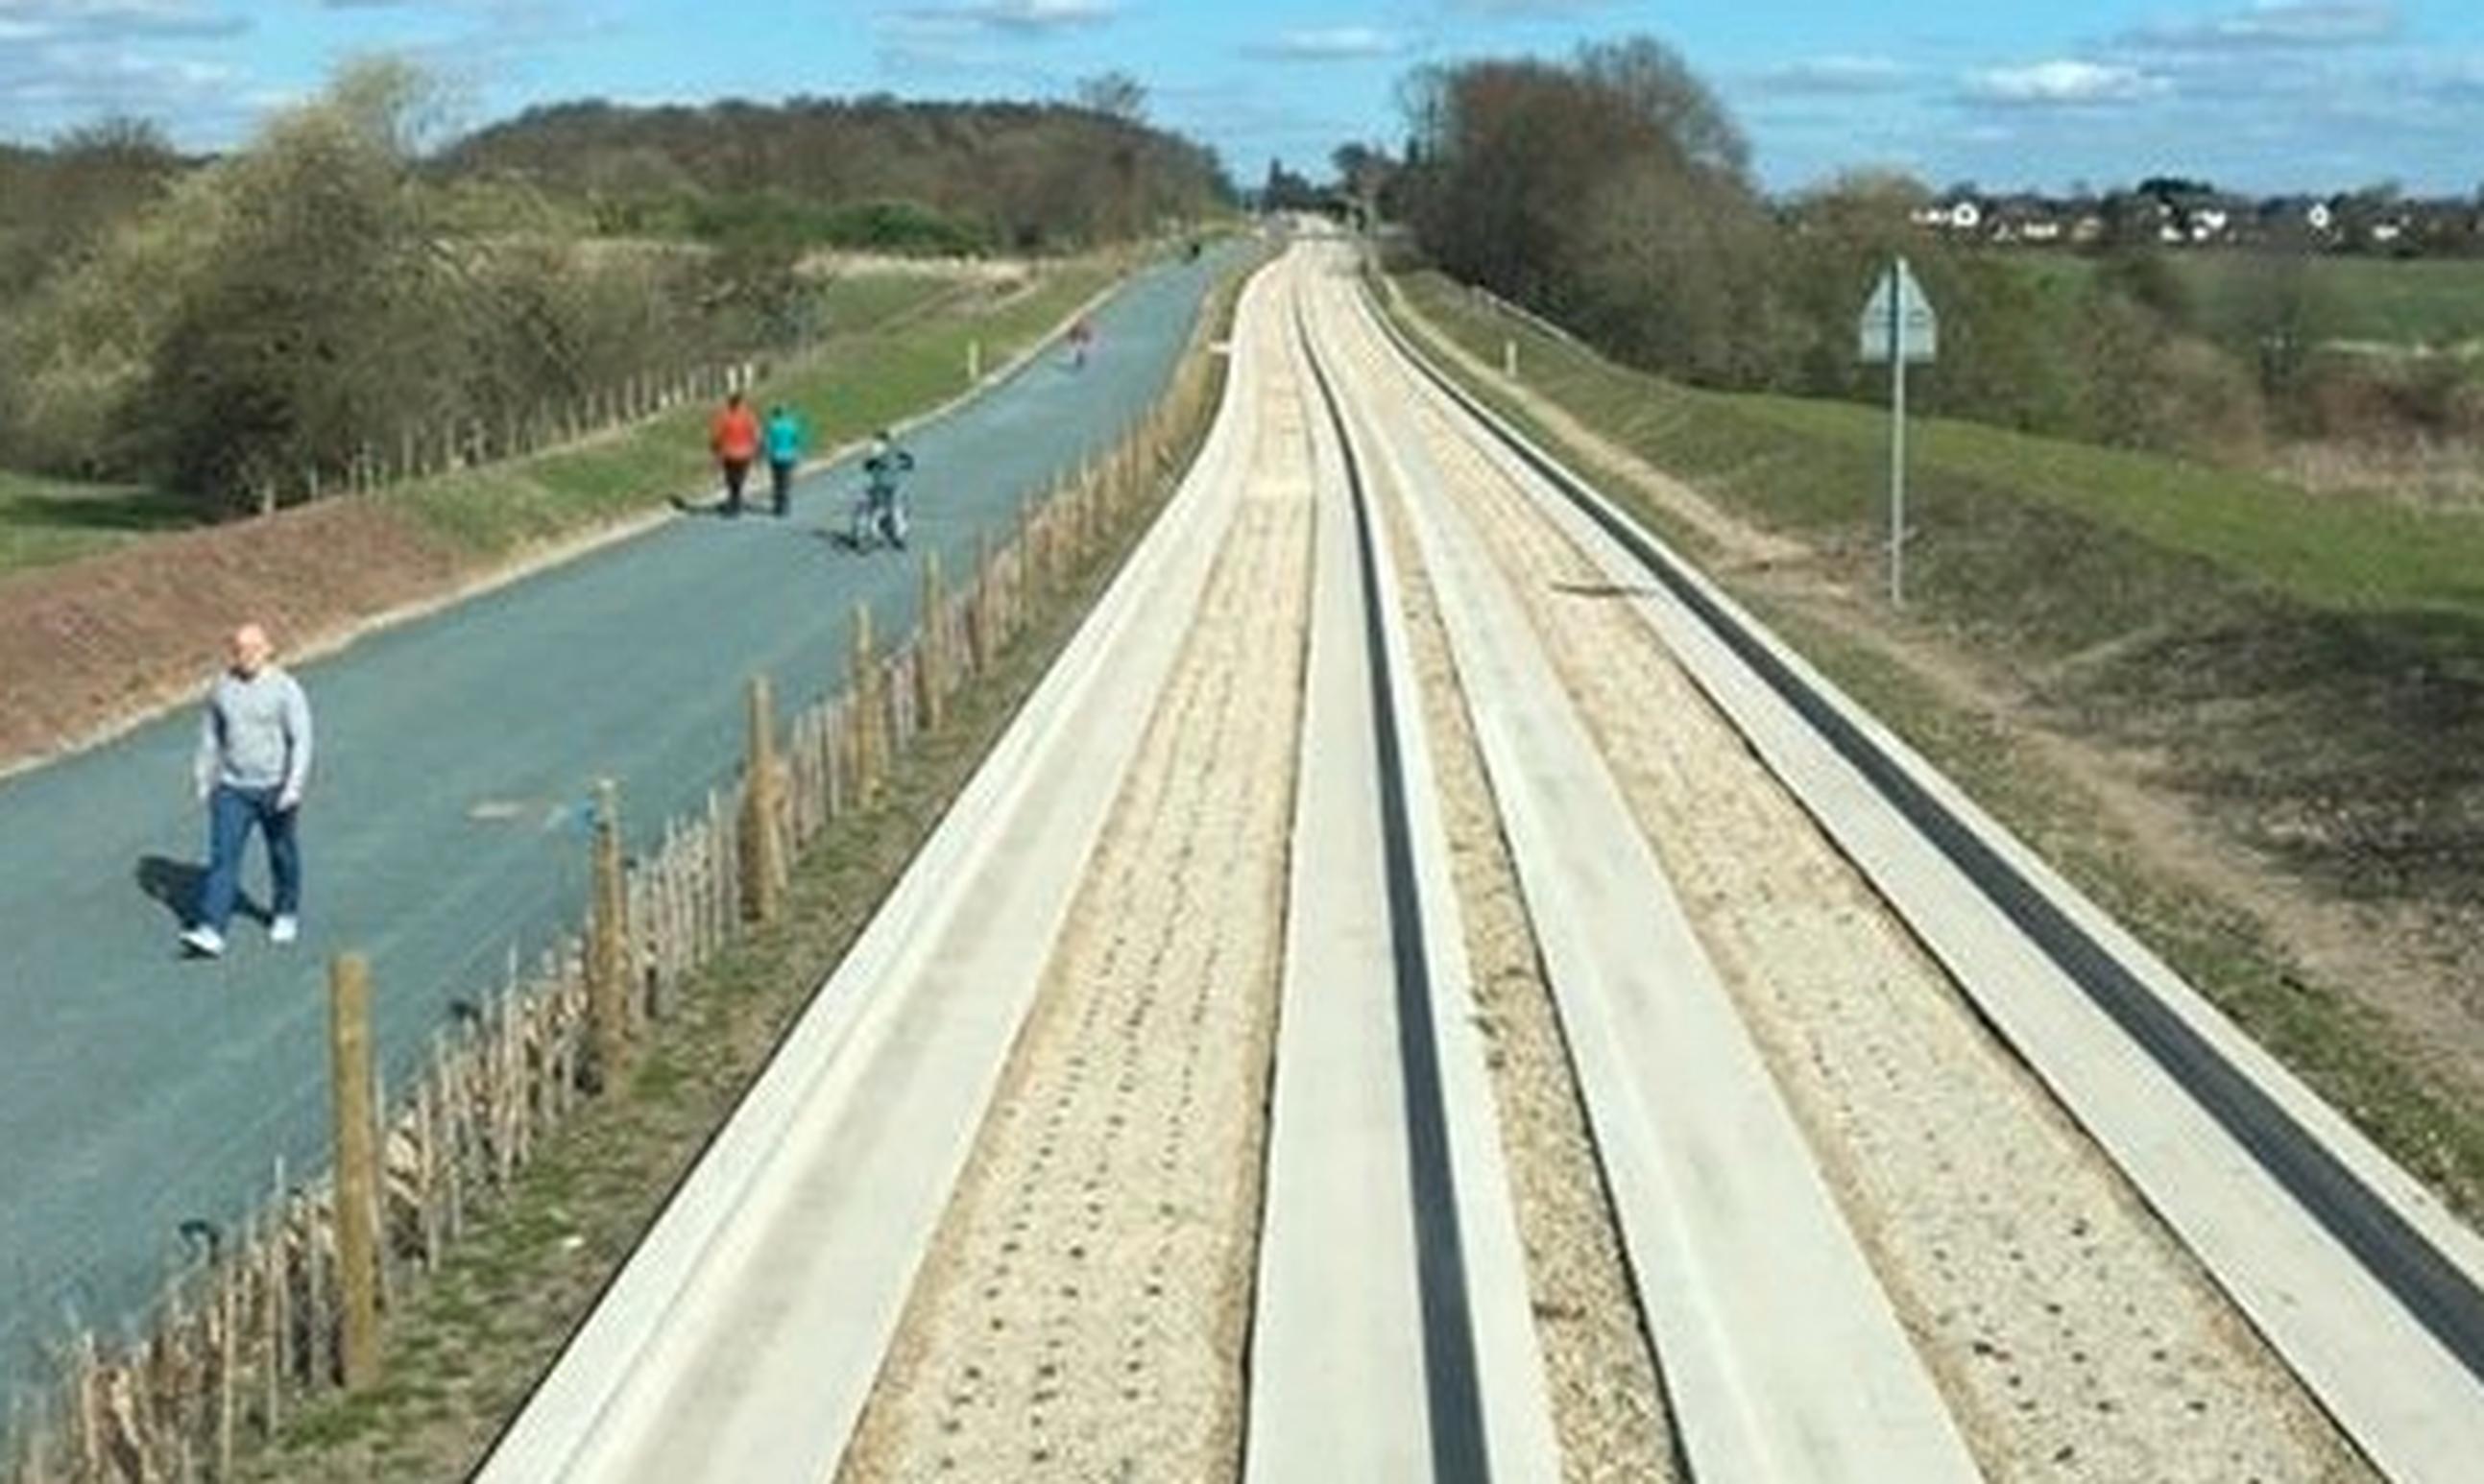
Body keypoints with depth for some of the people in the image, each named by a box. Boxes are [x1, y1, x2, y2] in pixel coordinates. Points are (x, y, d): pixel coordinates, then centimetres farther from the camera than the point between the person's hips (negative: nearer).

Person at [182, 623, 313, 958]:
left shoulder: (286, 689, -12)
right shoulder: (222, 688, 1)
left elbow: (301, 740, -15)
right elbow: (210, 735, 12)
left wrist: (293, 786, -25)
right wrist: (204, 780, 12)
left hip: (275, 789, -3)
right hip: (233, 789, 3)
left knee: (282, 854, 14)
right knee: (223, 857, -7)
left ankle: (287, 914, 36)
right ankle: (210, 932, -14)